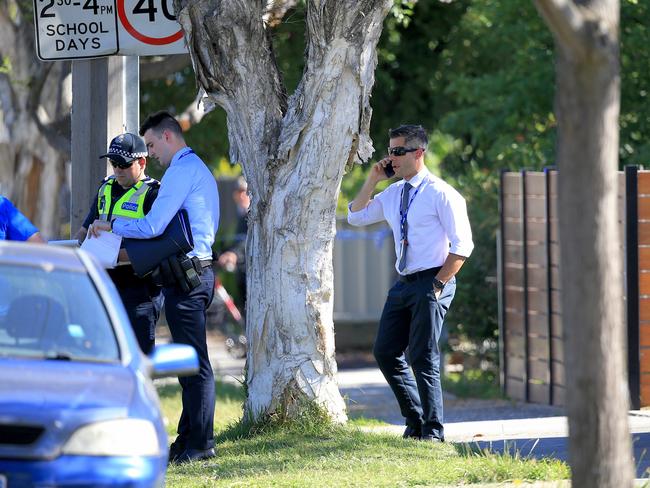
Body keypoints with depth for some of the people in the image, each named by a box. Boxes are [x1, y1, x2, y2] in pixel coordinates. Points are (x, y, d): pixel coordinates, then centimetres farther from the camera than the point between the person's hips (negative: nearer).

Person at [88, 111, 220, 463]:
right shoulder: (200, 170, 21)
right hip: (200, 269, 11)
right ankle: (189, 440, 15)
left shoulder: (182, 170, -12)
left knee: (194, 363, -9)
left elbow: (153, 226, -19)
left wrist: (110, 226, -6)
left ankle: (199, 444, -8)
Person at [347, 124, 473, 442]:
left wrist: (438, 284, -15)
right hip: (403, 284, 8)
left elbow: (462, 245, -12)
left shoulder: (441, 194, -10)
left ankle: (433, 430, 1)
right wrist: (373, 179, 7)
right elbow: (356, 216, 17)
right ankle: (415, 421, 20)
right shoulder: (393, 194, 13)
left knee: (423, 357, -8)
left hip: (432, 284, -8)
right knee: (386, 352, 8)